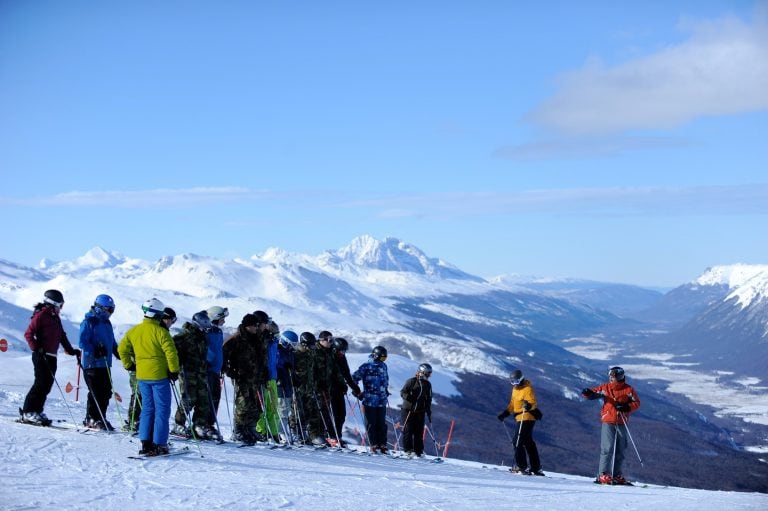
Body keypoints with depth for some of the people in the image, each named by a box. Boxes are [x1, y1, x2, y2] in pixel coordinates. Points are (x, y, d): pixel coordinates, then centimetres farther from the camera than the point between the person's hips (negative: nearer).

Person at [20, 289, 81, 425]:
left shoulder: (56, 318, 19)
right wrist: (36, 348, -19)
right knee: (41, 383, -11)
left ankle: (37, 411, 11)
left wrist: (71, 350, 18)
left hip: (51, 357, 8)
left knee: (47, 385, 5)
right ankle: (28, 412, -7)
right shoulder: (41, 315, -7)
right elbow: (28, 334, -11)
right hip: (41, 356, -8)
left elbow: (62, 336, 25)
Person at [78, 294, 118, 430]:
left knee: (106, 392, 7)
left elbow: (112, 342, 26)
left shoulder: (106, 323, 18)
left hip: (105, 364, 8)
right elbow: (83, 342, -15)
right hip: (92, 363, -8)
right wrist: (95, 351, -25)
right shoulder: (89, 322, -8)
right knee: (96, 392, -7)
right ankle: (91, 419, 2)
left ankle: (100, 418, 15)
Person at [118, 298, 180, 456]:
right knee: (162, 410, 2)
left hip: (142, 375, 6)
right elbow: (171, 352, -18)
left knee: (147, 408, 14)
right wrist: (174, 371, -7)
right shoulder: (160, 331, -13)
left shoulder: (133, 331, 5)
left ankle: (146, 443, 11)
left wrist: (128, 365, 22)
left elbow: (122, 348, 12)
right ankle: (159, 444, 1)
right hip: (159, 375, -6)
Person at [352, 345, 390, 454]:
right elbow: (354, 378, -5)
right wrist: (357, 392, -6)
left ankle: (382, 445, 8)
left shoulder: (383, 366, 12)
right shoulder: (366, 366, -7)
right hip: (370, 400, -5)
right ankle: (374, 445, 6)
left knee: (382, 423, 4)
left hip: (382, 401, 5)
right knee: (371, 423, 0)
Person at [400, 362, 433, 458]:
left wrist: (429, 411, 13)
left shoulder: (428, 385, 12)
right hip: (408, 410, -4)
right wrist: (409, 397, -25)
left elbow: (428, 399, 19)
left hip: (420, 412, 4)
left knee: (419, 432, 3)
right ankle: (408, 450, 1)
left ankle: (418, 451, 8)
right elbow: (402, 392, -7)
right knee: (408, 430, -5)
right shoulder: (411, 381, -4)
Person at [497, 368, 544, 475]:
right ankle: (536, 468, 18)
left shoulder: (527, 389, -13)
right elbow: (512, 404, 24)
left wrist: (529, 405, -44)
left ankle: (521, 466, -11)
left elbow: (533, 402, -23)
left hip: (527, 418, -10)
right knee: (528, 442, 12)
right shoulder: (515, 389, 15)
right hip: (521, 418, 10)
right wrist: (505, 414, 18)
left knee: (518, 441, -13)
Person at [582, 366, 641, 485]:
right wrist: (588, 393, -18)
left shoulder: (628, 389, 3)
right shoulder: (605, 388, 4)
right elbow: (593, 393, 5)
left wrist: (627, 407, -14)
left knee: (620, 450, 9)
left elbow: (637, 403, 4)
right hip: (608, 422, -2)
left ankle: (617, 475, 18)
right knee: (607, 448, -10)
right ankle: (603, 475, -8)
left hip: (622, 423, 2)